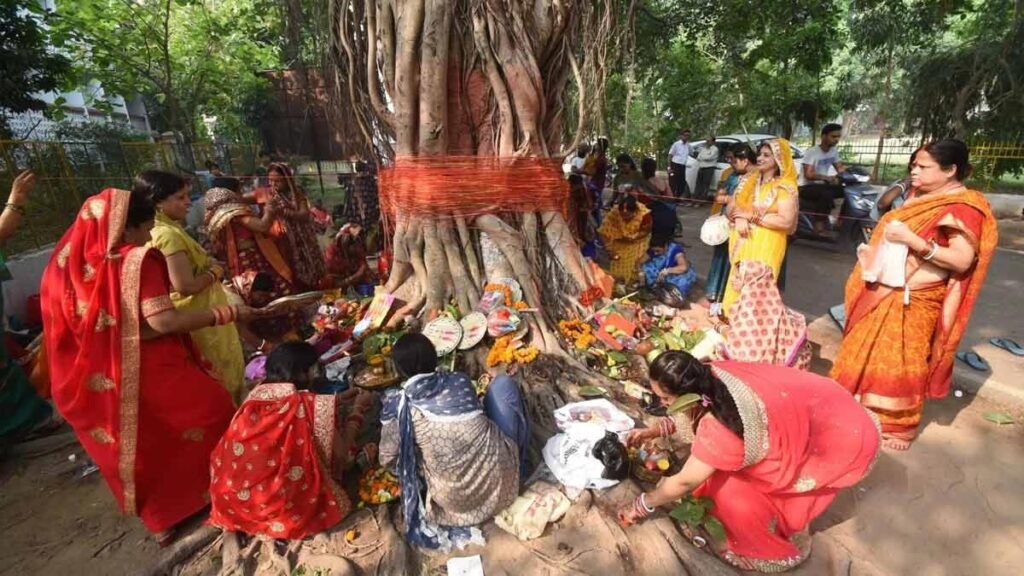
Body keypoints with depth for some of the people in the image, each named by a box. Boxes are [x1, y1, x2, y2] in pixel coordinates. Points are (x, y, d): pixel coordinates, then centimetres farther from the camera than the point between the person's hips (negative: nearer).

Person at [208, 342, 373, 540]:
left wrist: (338, 399, 21)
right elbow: (340, 453, -8)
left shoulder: (257, 394, 0)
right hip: (281, 505, -6)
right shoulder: (305, 403, -17)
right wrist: (358, 408, 4)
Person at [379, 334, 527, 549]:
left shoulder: (397, 405, -5)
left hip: (455, 501, 1)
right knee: (503, 382, 15)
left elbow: (388, 459, 7)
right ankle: (519, 464, 23)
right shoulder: (460, 381, 0)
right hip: (503, 479, 0)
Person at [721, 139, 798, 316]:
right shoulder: (748, 180, 10)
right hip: (742, 243, 5)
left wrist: (751, 216, -16)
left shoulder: (785, 187, -7)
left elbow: (786, 222, -17)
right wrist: (739, 218, -13)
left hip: (765, 246, -5)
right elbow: (731, 208, 9)